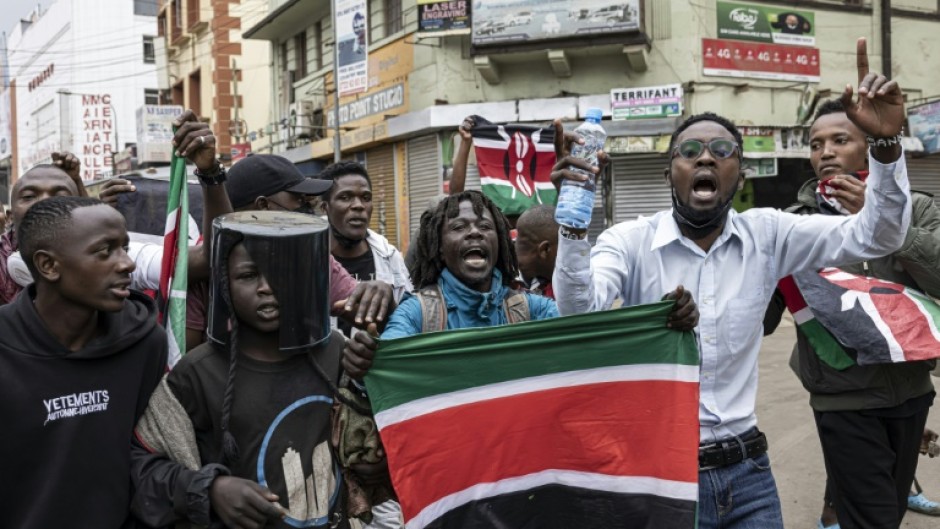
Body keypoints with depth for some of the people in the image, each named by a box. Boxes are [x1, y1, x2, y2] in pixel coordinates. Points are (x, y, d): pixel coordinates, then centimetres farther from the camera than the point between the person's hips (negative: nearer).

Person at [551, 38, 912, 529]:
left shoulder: (766, 234, 0)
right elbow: (580, 314, -24)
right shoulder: (629, 241, -9)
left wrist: (886, 143, -19)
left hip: (746, 470, 3)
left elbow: (875, 237, -4)